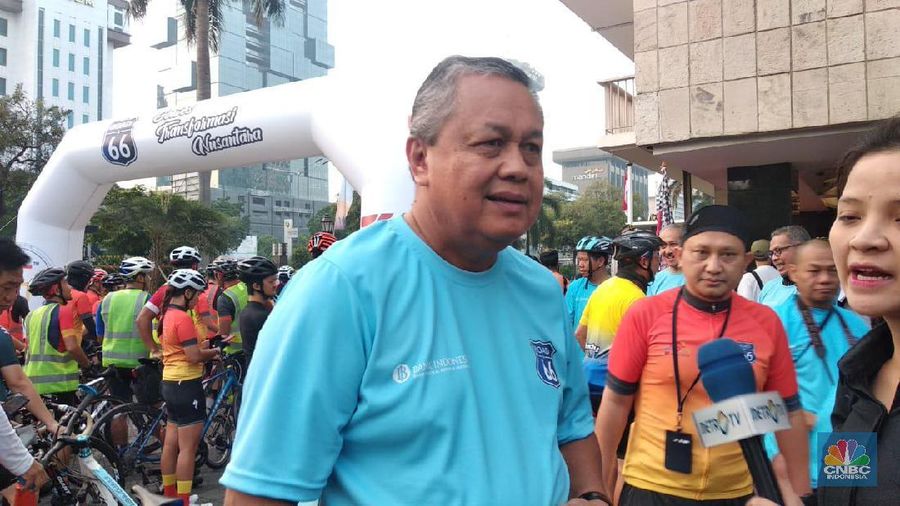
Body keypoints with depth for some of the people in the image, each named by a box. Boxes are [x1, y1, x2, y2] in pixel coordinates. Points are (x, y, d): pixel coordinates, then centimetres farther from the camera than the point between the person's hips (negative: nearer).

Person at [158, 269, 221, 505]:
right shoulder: (183, 318, -18)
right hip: (187, 385, -10)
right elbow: (194, 356, -20)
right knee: (188, 448, -3)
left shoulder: (168, 315, 12)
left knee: (171, 444, 17)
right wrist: (214, 352, -4)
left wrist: (203, 347, 8)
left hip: (170, 383, 10)